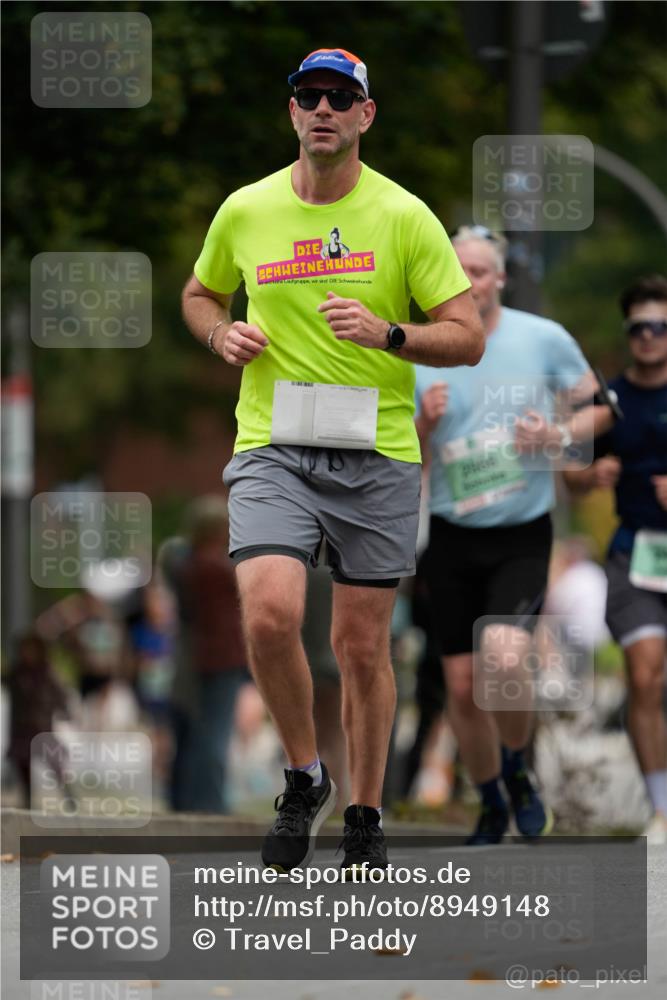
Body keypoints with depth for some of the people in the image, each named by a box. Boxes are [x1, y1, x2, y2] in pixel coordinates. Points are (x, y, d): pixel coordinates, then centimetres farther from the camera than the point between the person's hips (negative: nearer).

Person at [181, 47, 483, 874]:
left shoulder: (405, 217, -1)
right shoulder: (245, 212, 5)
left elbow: (467, 337, 0)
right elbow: (199, 294, 23)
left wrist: (389, 334, -18)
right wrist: (221, 334, 0)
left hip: (376, 455, 0)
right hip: (272, 449, 0)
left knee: (362, 644, 4)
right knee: (269, 614, -21)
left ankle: (365, 819, 21)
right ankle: (303, 781, 2)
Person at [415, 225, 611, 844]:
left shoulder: (544, 340, -4)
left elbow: (599, 409, 7)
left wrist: (559, 435, -13)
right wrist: (424, 423, -15)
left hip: (523, 537, -2)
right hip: (452, 538, 2)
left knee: (504, 659, -25)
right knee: (463, 685, 2)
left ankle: (517, 772, 4)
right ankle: (491, 808, 25)